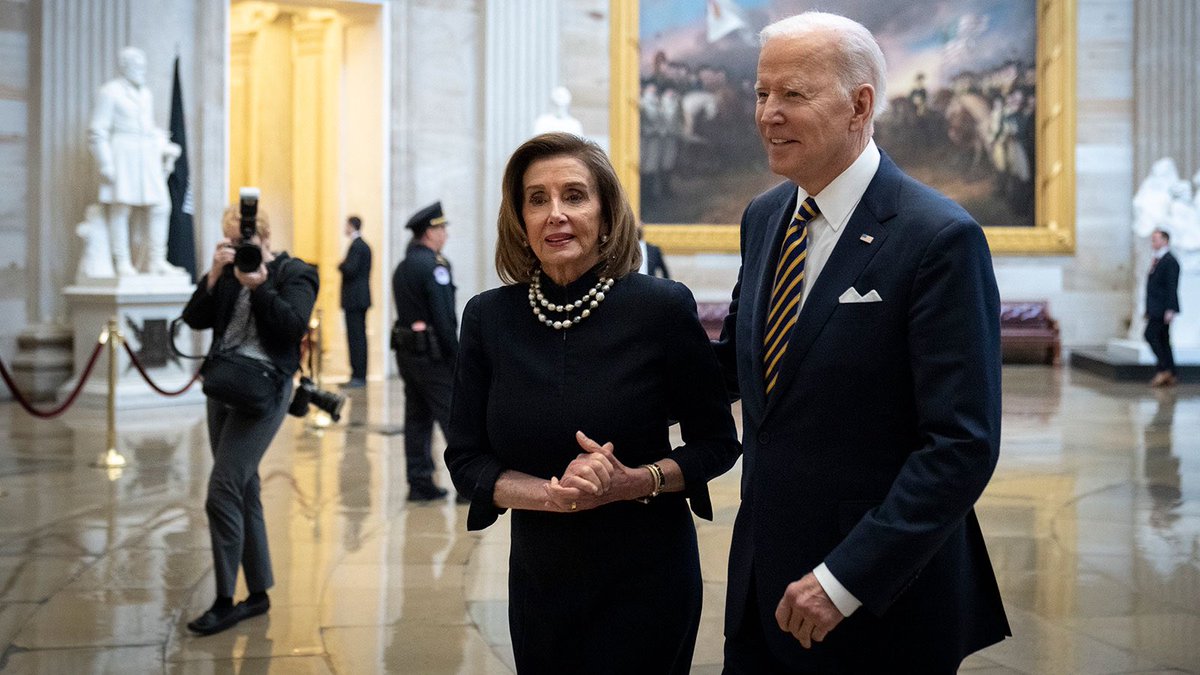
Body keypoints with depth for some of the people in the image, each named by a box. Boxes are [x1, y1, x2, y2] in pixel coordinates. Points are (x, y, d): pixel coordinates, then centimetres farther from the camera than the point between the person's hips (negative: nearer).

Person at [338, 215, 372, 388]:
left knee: (356, 337, -9)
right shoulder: (364, 245, 16)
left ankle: (359, 376, -9)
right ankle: (360, 375, 16)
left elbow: (350, 270, -23)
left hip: (354, 299, -10)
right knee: (359, 337, 12)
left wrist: (340, 266, -5)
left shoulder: (356, 246, -15)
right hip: (360, 297, 10)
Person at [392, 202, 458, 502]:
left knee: (417, 417, 10)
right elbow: (444, 316, -19)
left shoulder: (402, 267, 14)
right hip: (432, 353, -9)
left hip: (406, 350, 9)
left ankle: (420, 483, 12)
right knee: (454, 416, -3)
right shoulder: (434, 265, -14)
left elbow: (406, 311, 15)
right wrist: (456, 356, -14)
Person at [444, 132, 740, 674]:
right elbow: (465, 459, -1)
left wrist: (635, 482, -21)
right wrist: (552, 493, -19)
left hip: (647, 582, -3)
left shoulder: (662, 307, -12)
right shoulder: (488, 318, -4)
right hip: (539, 582, 3)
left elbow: (717, 441, -4)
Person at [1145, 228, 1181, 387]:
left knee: (1151, 335, -15)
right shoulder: (1156, 261, 18)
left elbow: (1172, 287, -17)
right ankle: (1170, 376, 10)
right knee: (1162, 340, 8)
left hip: (1163, 309, -10)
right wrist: (1149, 310, 18)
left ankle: (1163, 369, -10)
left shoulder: (1170, 261, -11)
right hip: (1155, 308, 10)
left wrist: (1170, 310, -23)